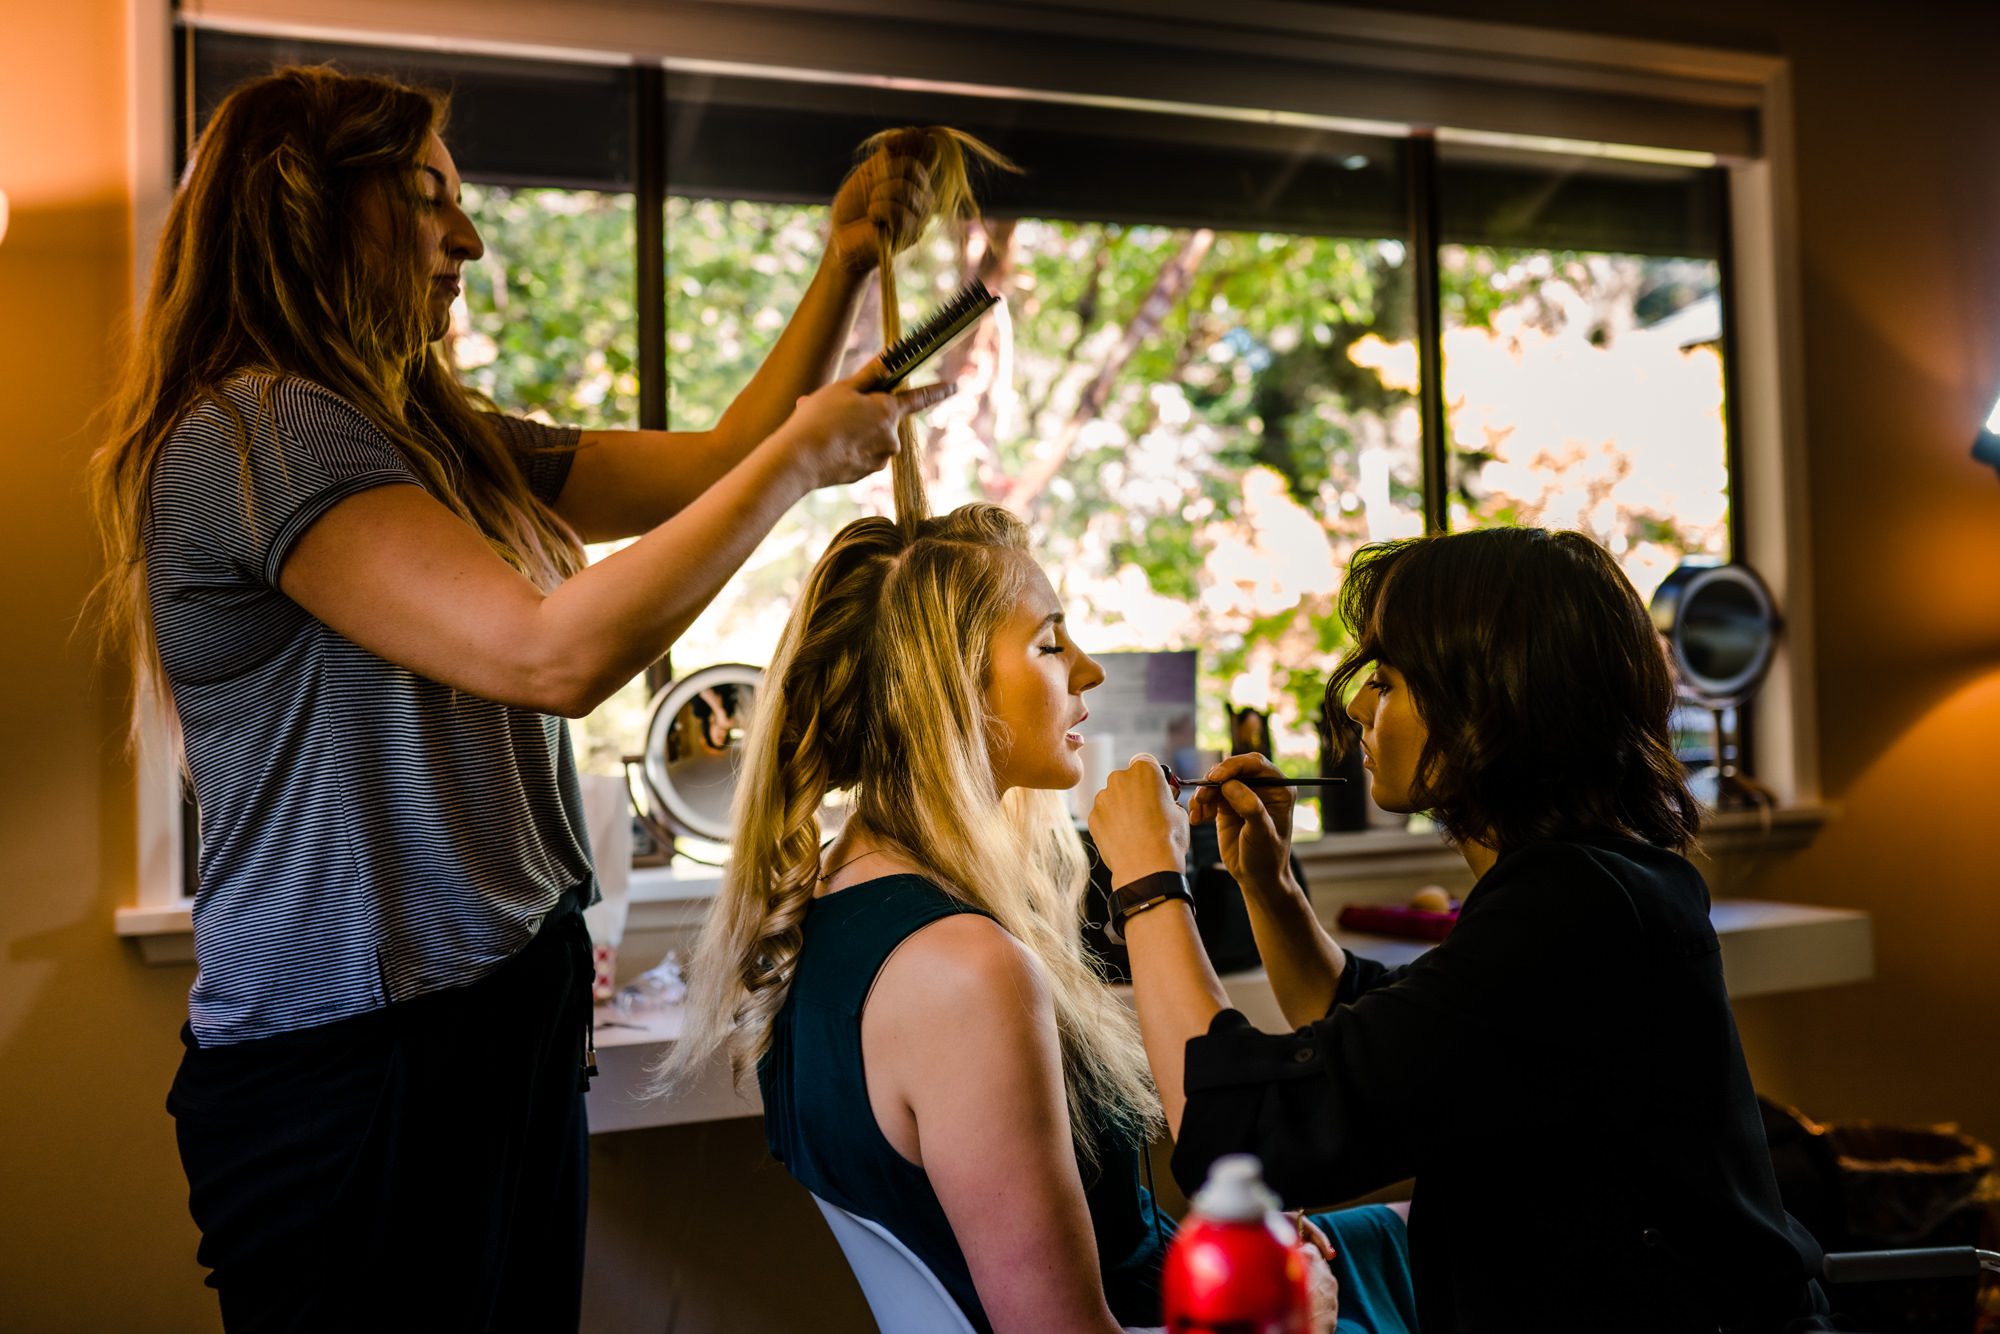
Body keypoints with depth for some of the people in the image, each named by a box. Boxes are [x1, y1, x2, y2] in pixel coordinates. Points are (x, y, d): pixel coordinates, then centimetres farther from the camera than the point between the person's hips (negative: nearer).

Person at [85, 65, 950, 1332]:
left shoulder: (442, 441, 11)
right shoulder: (249, 435, -17)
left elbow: (715, 461, 15)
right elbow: (555, 654, -27)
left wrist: (849, 263, 8)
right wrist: (801, 457, -18)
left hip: (501, 1017, 9)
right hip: (356, 1062, -9)